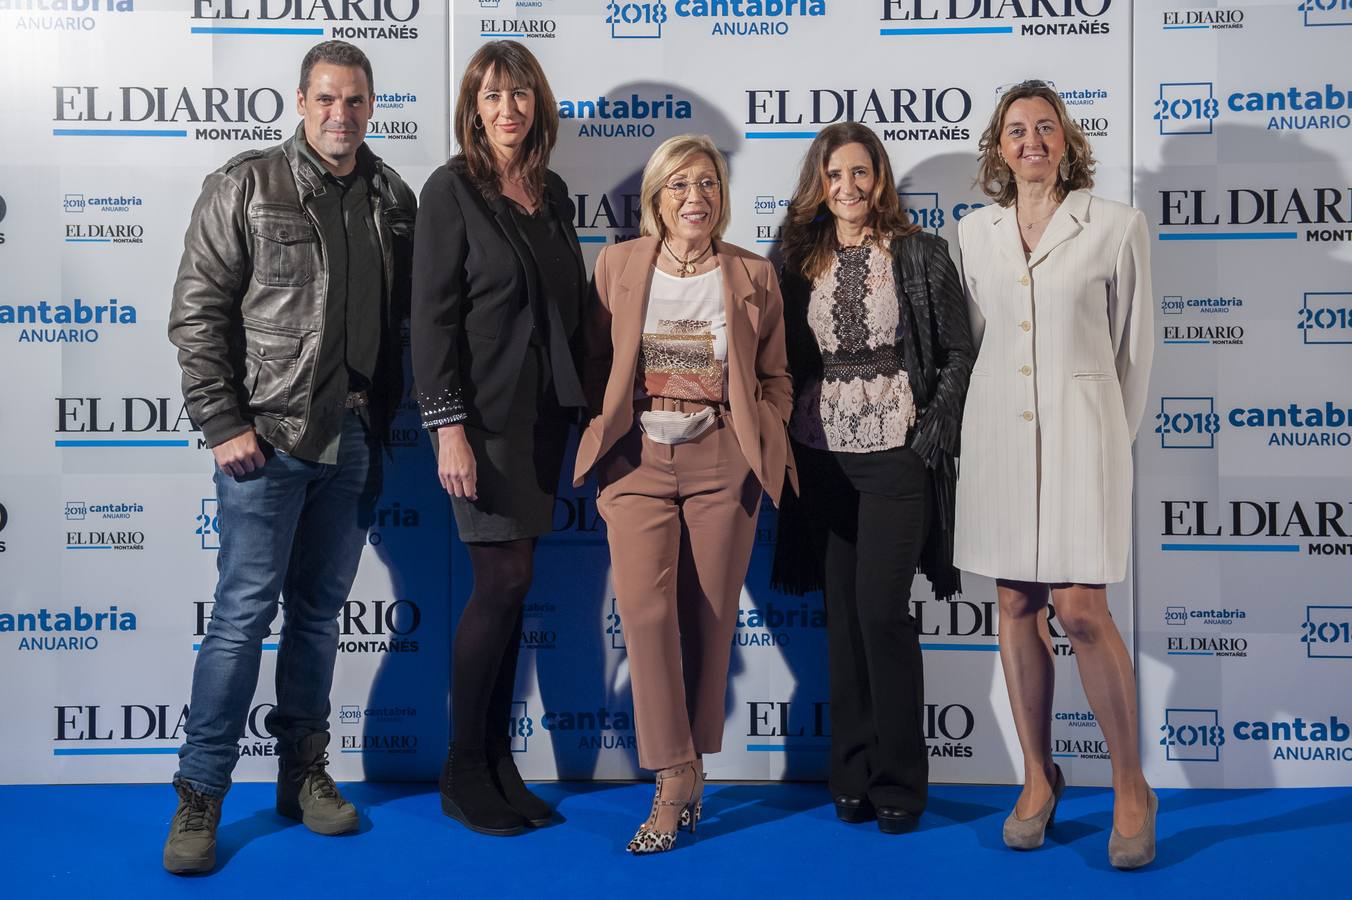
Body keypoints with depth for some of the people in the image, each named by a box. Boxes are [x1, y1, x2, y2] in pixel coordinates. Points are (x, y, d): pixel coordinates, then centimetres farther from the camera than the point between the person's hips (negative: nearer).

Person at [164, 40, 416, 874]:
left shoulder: (394, 199, 8)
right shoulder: (246, 186, -3)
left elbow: (410, 313, 11)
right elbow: (198, 313, -6)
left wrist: (389, 414, 4)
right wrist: (224, 424, -10)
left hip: (355, 438, 4)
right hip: (268, 436, -4)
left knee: (320, 610, 13)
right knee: (245, 612, -2)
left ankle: (305, 772, 27)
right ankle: (201, 796, 12)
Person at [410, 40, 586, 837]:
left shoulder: (553, 193, 13)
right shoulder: (454, 188, -5)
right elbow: (433, 314, -10)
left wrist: (584, 405, 9)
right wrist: (449, 428, -17)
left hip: (542, 411, 6)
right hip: (483, 411, -6)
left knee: (509, 590, 8)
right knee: (505, 581, -6)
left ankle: (497, 763, 18)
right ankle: (462, 773, 9)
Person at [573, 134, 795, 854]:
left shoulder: (754, 275, 8)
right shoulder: (619, 264, 8)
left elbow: (775, 379, 12)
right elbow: (595, 362, 11)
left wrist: (763, 448, 0)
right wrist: (598, 442, 3)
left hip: (721, 462, 0)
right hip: (636, 460, 0)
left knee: (709, 618, 4)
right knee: (645, 609, -10)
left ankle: (687, 769, 20)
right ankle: (677, 778, 0)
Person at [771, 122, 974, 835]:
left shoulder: (920, 254, 2)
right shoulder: (799, 260, 9)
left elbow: (958, 353, 1)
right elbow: (785, 361, 12)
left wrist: (934, 437, -8)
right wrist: (784, 442, 2)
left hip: (895, 453, -3)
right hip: (820, 456, 3)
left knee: (882, 612, -7)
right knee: (843, 614, 8)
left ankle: (898, 781, 9)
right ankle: (851, 777, 20)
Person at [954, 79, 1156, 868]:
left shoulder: (1116, 227, 0)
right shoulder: (975, 233, 8)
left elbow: (1134, 345, 5)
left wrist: (1112, 438, 8)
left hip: (1079, 430, -3)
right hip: (999, 433, 3)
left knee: (1081, 610, -8)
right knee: (1017, 607, 7)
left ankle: (1132, 789, 10)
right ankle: (1039, 778, 21)